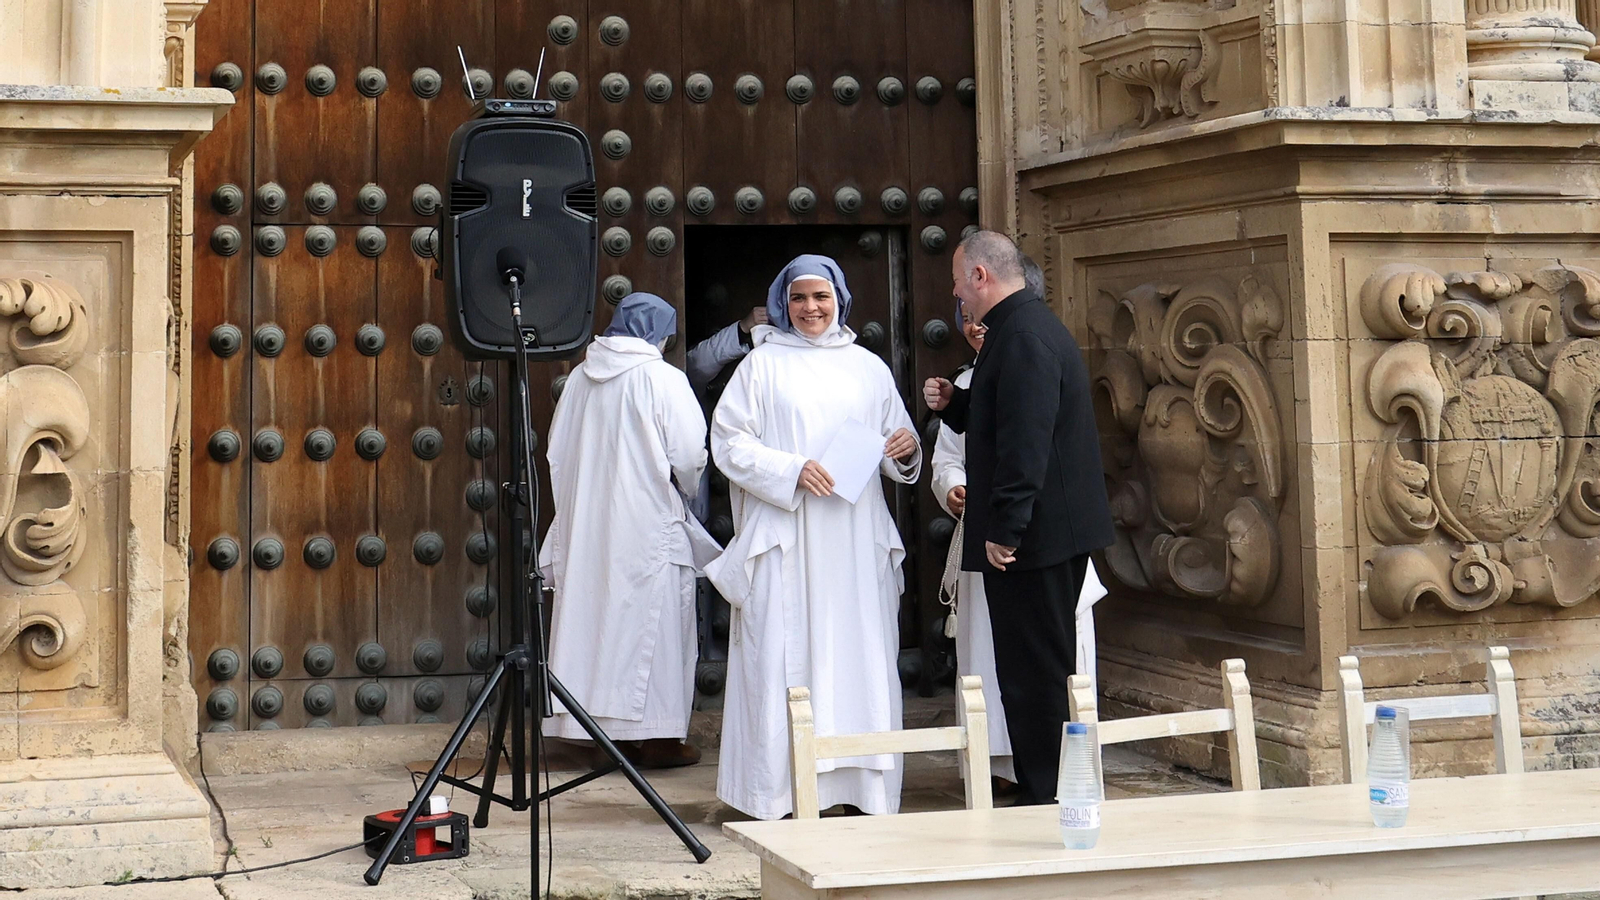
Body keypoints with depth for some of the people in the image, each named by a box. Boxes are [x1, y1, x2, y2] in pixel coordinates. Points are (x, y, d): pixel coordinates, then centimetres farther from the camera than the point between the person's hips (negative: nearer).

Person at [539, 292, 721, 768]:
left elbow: (557, 454, 11)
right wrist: (682, 484, 9)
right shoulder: (662, 379, -11)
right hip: (648, 526, -6)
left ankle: (614, 728, 17)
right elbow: (690, 455, -11)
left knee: (596, 617, 11)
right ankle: (655, 737, 4)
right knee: (653, 620, 2)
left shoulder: (580, 378, 6)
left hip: (586, 525, 6)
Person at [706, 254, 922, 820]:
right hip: (784, 538, -3)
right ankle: (780, 791, 0)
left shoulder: (868, 369, 14)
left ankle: (865, 785, 8)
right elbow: (728, 441, -2)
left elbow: (894, 448, 16)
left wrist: (905, 450, -7)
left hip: (857, 540, 3)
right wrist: (791, 470, -14)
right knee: (784, 657, -5)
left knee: (861, 655, 2)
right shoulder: (763, 365, 4)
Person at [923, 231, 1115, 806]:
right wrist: (952, 404, 9)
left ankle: (1043, 799, 0)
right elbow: (995, 422, 26)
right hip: (1055, 530, 11)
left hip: (1033, 536, -11)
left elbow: (1025, 441, -25)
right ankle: (1045, 794, 23)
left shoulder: (1022, 336, -18)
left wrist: (1004, 529, -24)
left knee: (1033, 672, -5)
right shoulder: (1029, 325, 17)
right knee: (1043, 668, 15)